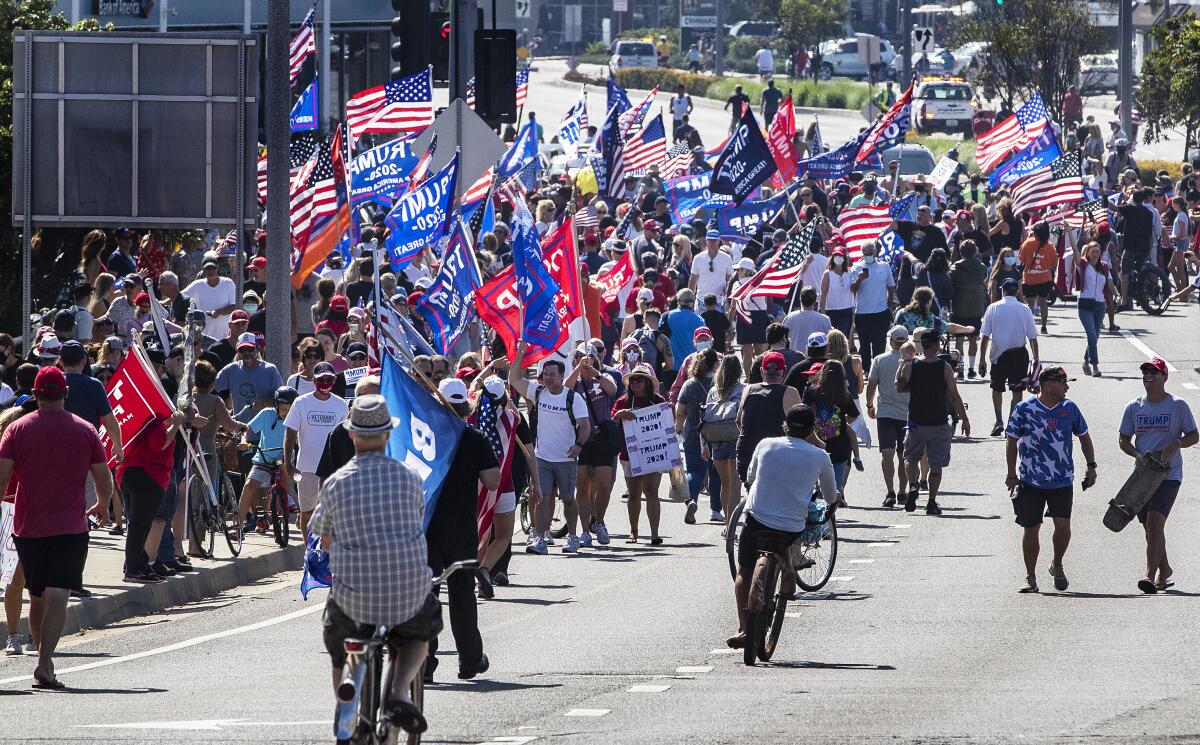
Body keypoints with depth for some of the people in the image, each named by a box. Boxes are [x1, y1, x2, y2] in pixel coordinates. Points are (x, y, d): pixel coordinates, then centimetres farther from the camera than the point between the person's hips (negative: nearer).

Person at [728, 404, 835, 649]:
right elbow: (829, 492, 18)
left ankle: (743, 628, -2)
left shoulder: (766, 445, 2)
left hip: (757, 519, 0)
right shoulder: (819, 456, 1)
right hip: (793, 526, 0)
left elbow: (750, 476, 20)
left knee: (744, 572, 15)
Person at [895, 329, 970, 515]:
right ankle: (932, 503, 8)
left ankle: (912, 486, -8)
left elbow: (899, 388, 7)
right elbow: (954, 396, -6)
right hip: (939, 423, -1)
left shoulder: (910, 366, -6)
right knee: (936, 464, 8)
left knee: (911, 457, 18)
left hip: (916, 421, 1)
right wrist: (964, 419, 4)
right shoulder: (945, 368, -9)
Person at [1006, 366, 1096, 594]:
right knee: (1031, 528, 2)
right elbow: (1012, 442, 2)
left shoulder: (1069, 408, 5)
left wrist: (1091, 466, 11)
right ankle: (1030, 577, 15)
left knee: (1063, 524, -11)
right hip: (1031, 480, -2)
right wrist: (1012, 474, -1)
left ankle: (1057, 565, 15)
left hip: (1062, 481, 2)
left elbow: (1084, 437, 18)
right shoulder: (1024, 409, -4)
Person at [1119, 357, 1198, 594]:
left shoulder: (1178, 406, -1)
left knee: (1155, 521, -20)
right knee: (1150, 527, 12)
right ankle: (1164, 571, 32)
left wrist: (1175, 444, -15)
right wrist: (1137, 455, -9)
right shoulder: (1133, 407, 8)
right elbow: (1124, 441, 12)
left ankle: (1151, 576, -25)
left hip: (1168, 474, -5)